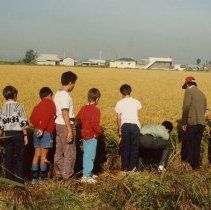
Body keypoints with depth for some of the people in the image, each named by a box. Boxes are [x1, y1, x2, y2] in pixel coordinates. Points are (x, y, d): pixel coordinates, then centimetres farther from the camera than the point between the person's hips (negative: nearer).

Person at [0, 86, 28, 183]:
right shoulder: (18, 106, -9)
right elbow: (23, 123, -10)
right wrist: (25, 135, -3)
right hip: (18, 133, -4)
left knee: (8, 157, 10)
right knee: (20, 157, 3)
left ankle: (9, 178, 15)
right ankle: (20, 178, 2)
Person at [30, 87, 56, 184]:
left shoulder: (38, 106, 18)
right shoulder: (50, 103, -3)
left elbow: (32, 118, 8)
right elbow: (46, 116, -18)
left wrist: (38, 126, 11)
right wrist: (42, 128, -22)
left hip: (37, 131, 7)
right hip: (46, 132, -7)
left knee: (37, 155, 8)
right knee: (43, 155, -2)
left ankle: (34, 177, 10)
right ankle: (42, 177, 4)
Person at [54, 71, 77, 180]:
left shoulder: (57, 94, 10)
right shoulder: (65, 95, -17)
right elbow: (65, 114, -21)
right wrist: (70, 131, -20)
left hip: (58, 124, 9)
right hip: (65, 125, -9)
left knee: (59, 151, 13)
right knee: (70, 152, 2)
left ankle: (59, 173, 21)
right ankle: (67, 174, 9)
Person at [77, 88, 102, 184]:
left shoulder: (83, 108, 5)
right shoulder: (96, 110, -17)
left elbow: (77, 119, 10)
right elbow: (95, 124, -24)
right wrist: (99, 131, -9)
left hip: (84, 135, 8)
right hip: (92, 136, -8)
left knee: (86, 155, 17)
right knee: (90, 156, -3)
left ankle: (88, 173, 29)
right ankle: (86, 176, -3)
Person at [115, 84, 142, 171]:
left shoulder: (119, 103, 0)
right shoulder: (136, 102, 3)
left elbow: (119, 118, 0)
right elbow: (137, 113, 8)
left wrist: (119, 130, 6)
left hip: (125, 126, 0)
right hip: (135, 125, 0)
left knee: (125, 147, 9)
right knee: (134, 147, 10)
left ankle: (124, 167, 13)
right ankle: (132, 167, 12)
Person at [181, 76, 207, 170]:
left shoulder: (189, 91, -5)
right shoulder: (202, 94, 17)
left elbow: (186, 107, -14)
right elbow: (204, 109, 18)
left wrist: (183, 123, -8)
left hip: (192, 123, -6)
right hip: (201, 124, 6)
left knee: (186, 143, 9)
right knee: (196, 145, 13)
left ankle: (185, 163, 17)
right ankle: (195, 165, 18)